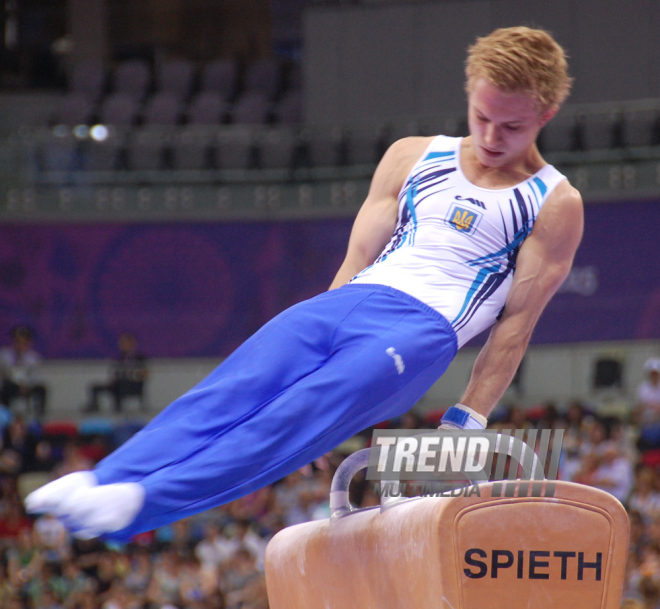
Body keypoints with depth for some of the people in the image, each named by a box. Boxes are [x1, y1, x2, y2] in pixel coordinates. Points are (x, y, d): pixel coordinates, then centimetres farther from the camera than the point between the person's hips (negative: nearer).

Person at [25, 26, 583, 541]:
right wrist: (318, 342, 10)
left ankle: (140, 503, -47)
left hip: (422, 330, -5)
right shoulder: (412, 158, 21)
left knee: (300, 415, -29)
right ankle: (100, 482, -39)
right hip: (344, 303, 5)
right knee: (229, 392, -22)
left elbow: (517, 323, 3)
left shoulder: (555, 205, 8)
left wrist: (467, 424, -2)